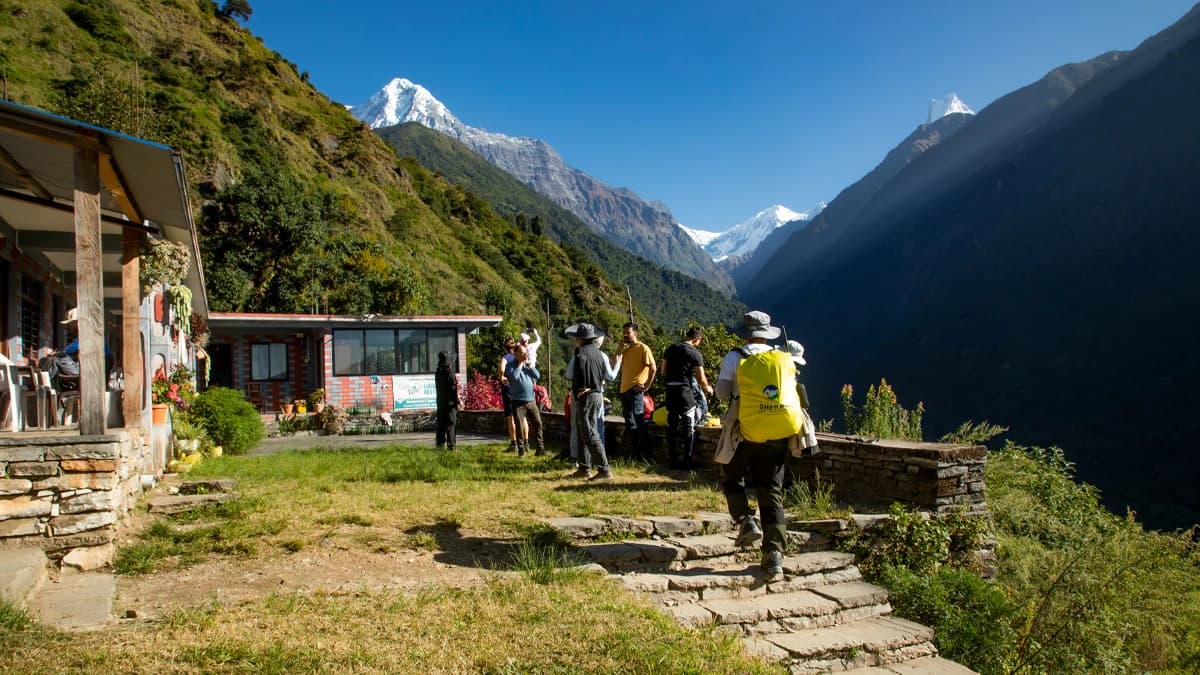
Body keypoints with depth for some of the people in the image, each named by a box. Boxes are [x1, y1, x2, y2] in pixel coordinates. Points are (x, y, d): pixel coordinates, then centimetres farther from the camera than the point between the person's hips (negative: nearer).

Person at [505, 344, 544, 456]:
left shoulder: (529, 364, 13)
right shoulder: (511, 365, 0)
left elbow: (538, 376, 1)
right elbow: (514, 376, -20)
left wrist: (528, 363, -5)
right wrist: (521, 363, -12)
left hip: (531, 401, 4)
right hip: (518, 401, -4)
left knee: (537, 423, -1)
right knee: (520, 426, -3)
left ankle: (540, 447, 5)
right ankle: (521, 449, 7)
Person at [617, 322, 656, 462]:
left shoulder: (642, 348, -6)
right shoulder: (625, 349, 16)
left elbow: (653, 368, -12)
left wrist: (646, 386, -13)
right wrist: (620, 348, 3)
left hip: (636, 390, -8)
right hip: (624, 390, 8)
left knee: (639, 422, -9)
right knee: (630, 424, 11)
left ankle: (646, 455, -3)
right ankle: (634, 454, 17)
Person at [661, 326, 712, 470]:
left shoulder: (670, 349, 8)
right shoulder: (696, 354, -8)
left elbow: (663, 372, 11)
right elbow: (701, 379, -6)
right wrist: (708, 388, 13)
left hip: (670, 392, 5)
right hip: (685, 392, -5)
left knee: (671, 426, 10)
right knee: (688, 427, 4)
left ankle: (674, 461, 15)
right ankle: (686, 462, 5)